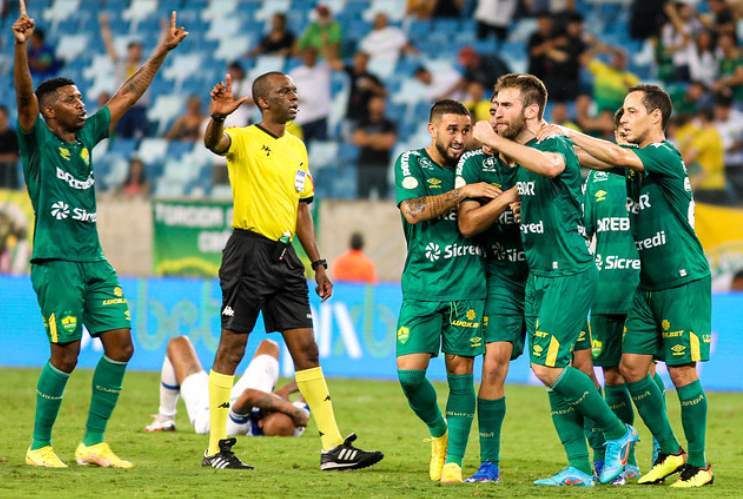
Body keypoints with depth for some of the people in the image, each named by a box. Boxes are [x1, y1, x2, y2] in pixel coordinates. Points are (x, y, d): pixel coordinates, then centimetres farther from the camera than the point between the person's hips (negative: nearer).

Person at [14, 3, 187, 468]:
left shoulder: (86, 135, 15)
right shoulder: (38, 138, -2)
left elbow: (129, 94, 21)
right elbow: (25, 95, -19)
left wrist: (163, 51, 21)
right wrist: (21, 46, -34)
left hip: (94, 260, 7)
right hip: (56, 260, -7)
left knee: (120, 345, -1)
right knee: (66, 355, -7)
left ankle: (93, 443, 8)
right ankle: (40, 446, 8)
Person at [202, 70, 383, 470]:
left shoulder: (296, 147, 16)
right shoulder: (244, 139, -6)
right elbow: (213, 142, -30)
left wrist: (318, 264, 16)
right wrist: (217, 117, -53)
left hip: (284, 257, 7)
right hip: (248, 252, -7)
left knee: (305, 348, 5)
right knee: (232, 347, -1)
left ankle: (333, 447, 5)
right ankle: (216, 449, 5)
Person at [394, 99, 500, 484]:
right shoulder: (411, 163, 0)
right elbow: (413, 210, -16)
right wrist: (464, 193, -17)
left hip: (467, 286, 2)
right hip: (421, 287, -2)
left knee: (461, 372, -1)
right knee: (409, 372, -9)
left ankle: (453, 460, 5)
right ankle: (438, 432, 18)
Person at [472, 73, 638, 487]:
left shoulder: (556, 145, -13)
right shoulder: (515, 157, 12)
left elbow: (550, 164, -39)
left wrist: (495, 141, -31)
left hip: (569, 271, -9)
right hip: (537, 274, 9)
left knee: (547, 367, -14)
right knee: (554, 371, 6)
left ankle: (618, 433, 4)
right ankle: (579, 469, 10)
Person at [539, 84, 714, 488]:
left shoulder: (665, 156, -14)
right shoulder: (636, 160, 12)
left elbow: (616, 156, -28)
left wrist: (568, 134, -21)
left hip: (683, 281, -8)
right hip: (648, 285, 8)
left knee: (682, 372, -5)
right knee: (631, 367, 3)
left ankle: (698, 464, 6)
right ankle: (670, 452, 15)